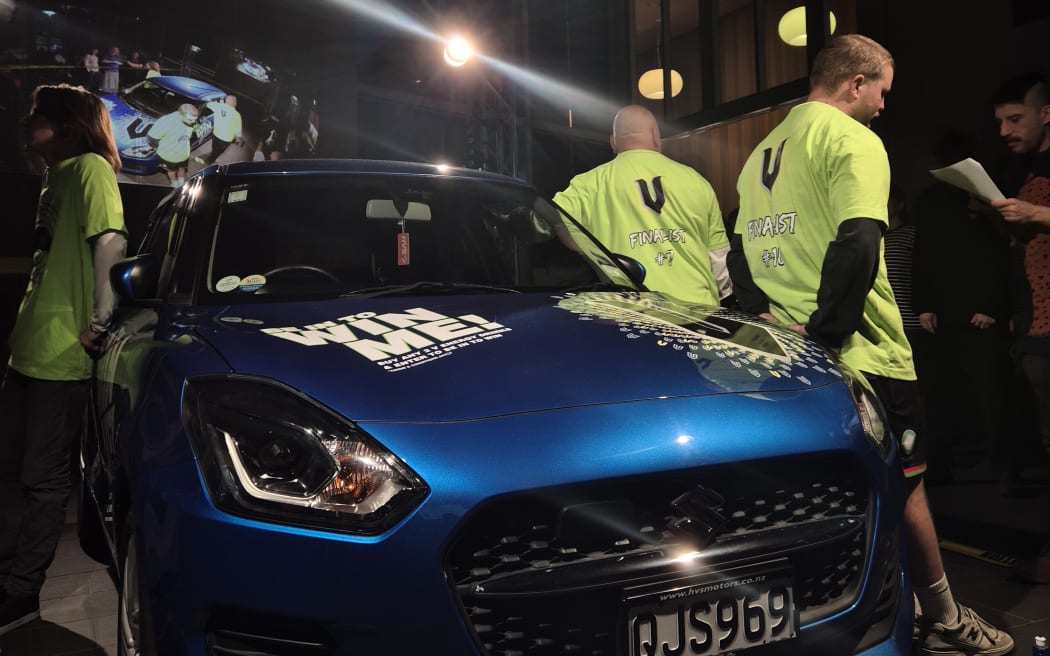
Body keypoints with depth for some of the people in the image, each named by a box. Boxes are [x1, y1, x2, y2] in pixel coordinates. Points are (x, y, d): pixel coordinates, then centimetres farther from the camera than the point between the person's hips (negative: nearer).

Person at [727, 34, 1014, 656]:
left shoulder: (764, 150, 16)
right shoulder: (852, 138, -10)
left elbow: (739, 250, 19)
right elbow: (857, 244, -26)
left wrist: (766, 314, 12)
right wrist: (828, 329, -20)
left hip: (794, 351, 8)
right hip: (862, 351, -8)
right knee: (908, 484, 7)